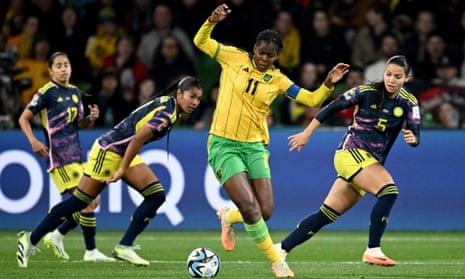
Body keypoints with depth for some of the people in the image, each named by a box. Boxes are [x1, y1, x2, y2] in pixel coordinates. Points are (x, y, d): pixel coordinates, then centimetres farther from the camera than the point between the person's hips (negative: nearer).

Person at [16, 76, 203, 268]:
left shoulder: (167, 104, 6)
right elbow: (137, 139, -28)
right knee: (79, 201, -5)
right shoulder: (166, 113, -23)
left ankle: (124, 247, -4)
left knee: (156, 196, -4)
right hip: (109, 151, -9)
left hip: (125, 153, 9)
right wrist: (122, 170, -23)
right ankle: (31, 240, 7)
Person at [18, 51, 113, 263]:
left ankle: (57, 236, 20)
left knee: (91, 202, 7)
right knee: (88, 201, -14)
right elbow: (23, 119, -6)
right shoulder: (46, 92, -7)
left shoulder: (75, 92, 13)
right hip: (59, 155, -8)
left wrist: (91, 118, 0)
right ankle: (91, 251, -8)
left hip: (77, 154, 8)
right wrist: (33, 141, -20)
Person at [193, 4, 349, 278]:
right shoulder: (234, 58, -2)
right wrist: (212, 21, -17)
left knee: (266, 211, -4)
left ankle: (228, 217, 30)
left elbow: (312, 99, 0)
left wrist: (328, 84, -18)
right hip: (224, 145, -3)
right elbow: (200, 41, 1)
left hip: (255, 147, 3)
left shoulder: (277, 80, 3)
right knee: (250, 207, -16)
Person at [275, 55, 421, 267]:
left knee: (327, 214, 6)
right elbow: (332, 107, 0)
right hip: (352, 152, -5)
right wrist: (306, 134, 2)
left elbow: (416, 135, -4)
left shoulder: (409, 103, 2)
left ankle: (281, 248, 14)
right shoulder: (367, 92, -8)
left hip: (371, 162, 5)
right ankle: (373, 250, -24)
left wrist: (412, 138, -29)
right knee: (389, 191, -27)